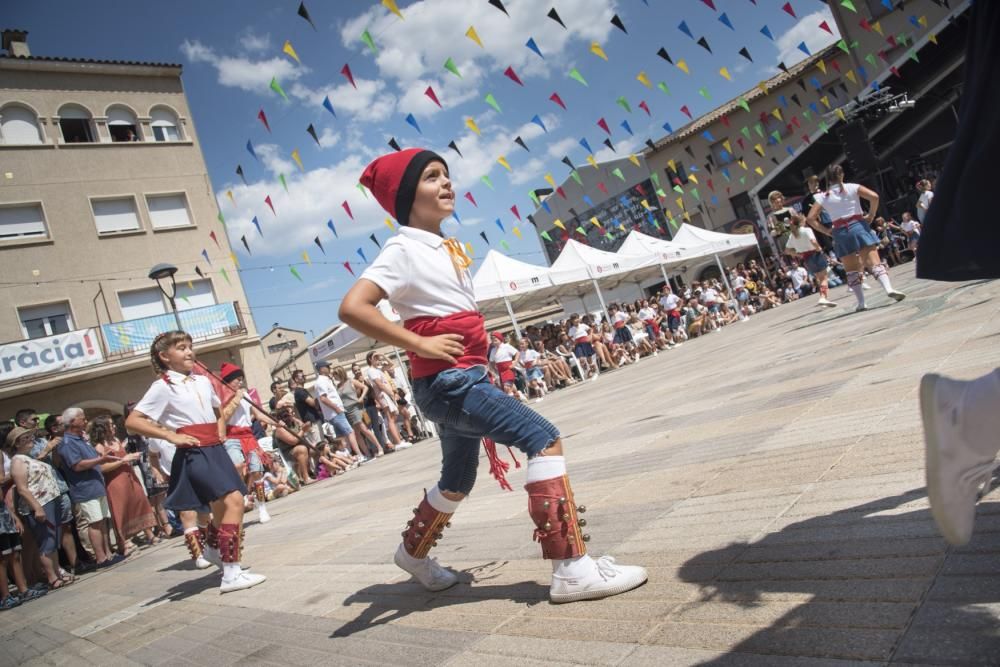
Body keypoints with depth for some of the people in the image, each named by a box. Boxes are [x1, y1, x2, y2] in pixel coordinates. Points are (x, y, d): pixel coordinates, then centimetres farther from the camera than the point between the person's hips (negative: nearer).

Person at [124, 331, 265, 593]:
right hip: (194, 453, -7)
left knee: (223, 507, 16)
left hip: (216, 449, 7)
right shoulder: (163, 387, -6)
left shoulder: (203, 381, 13)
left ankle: (213, 548, 47)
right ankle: (231, 574, -16)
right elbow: (132, 422, -10)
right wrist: (171, 436, -15)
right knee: (234, 500, -20)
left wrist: (221, 431, 12)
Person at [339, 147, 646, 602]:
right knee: (543, 438, -17)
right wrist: (421, 345, -22)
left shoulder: (447, 247, 14)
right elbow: (352, 308, -24)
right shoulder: (403, 249, -11)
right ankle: (571, 569, -14)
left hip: (464, 379, 9)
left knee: (458, 480, 23)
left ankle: (413, 552, 47)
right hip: (446, 381, -9)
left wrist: (479, 373, 16)